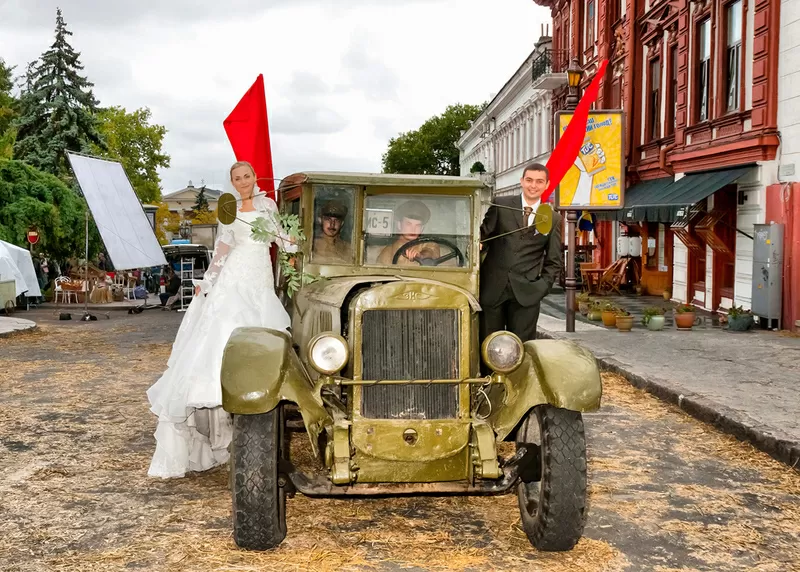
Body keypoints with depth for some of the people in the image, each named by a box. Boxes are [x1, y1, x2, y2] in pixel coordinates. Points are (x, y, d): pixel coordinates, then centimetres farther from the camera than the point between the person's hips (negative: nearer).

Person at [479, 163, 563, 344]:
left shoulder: (554, 219, 8)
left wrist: (542, 286, -2)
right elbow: (483, 235, 5)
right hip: (492, 288, 0)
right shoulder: (500, 205, 5)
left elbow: (554, 261, 11)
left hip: (526, 293, 0)